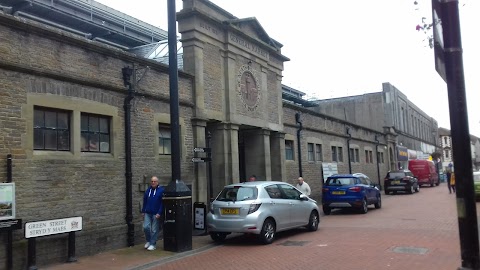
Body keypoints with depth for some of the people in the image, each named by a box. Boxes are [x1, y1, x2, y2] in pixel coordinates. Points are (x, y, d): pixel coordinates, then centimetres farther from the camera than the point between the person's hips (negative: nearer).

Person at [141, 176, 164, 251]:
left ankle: (153, 244, 12)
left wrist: (159, 213, -13)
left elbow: (162, 203, -8)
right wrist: (143, 211, 11)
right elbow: (144, 202, 15)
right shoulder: (148, 190, 9)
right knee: (146, 227, -4)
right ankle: (148, 241, 19)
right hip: (147, 213, 4)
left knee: (154, 230, 1)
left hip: (156, 214, -4)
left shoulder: (161, 190, -5)